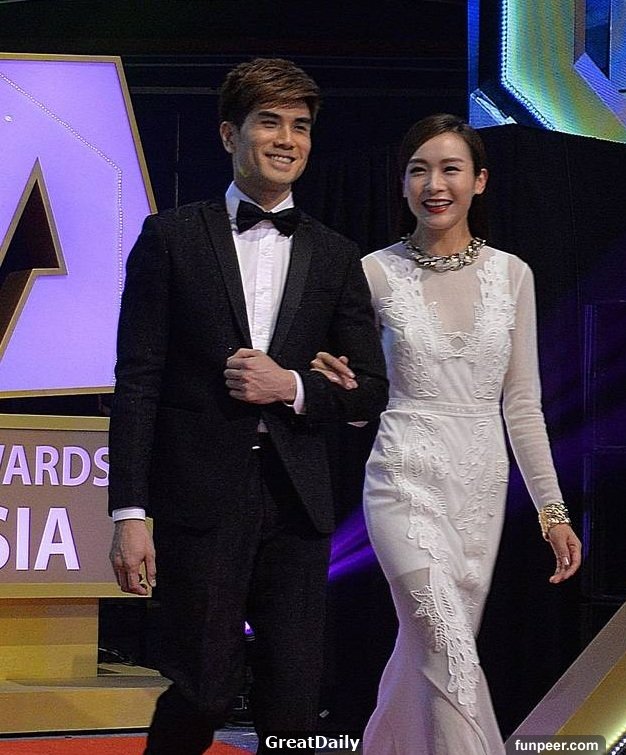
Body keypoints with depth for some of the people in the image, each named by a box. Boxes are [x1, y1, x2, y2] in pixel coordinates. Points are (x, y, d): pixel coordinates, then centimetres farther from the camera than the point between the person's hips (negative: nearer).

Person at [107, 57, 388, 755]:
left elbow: (369, 389, 12)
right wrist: (129, 513, -9)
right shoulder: (171, 239, 3)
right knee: (204, 691, -3)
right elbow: (137, 381, -2)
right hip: (201, 498, -3)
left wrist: (292, 386, -9)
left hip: (297, 505, 3)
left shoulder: (334, 257, 12)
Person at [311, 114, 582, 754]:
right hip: (407, 481, -4)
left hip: (482, 486, 4)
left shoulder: (511, 274, 5)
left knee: (426, 651, 10)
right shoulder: (376, 274, -2)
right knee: (451, 654, -17)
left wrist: (552, 509, 8)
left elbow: (522, 403, 10)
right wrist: (341, 387, -18)